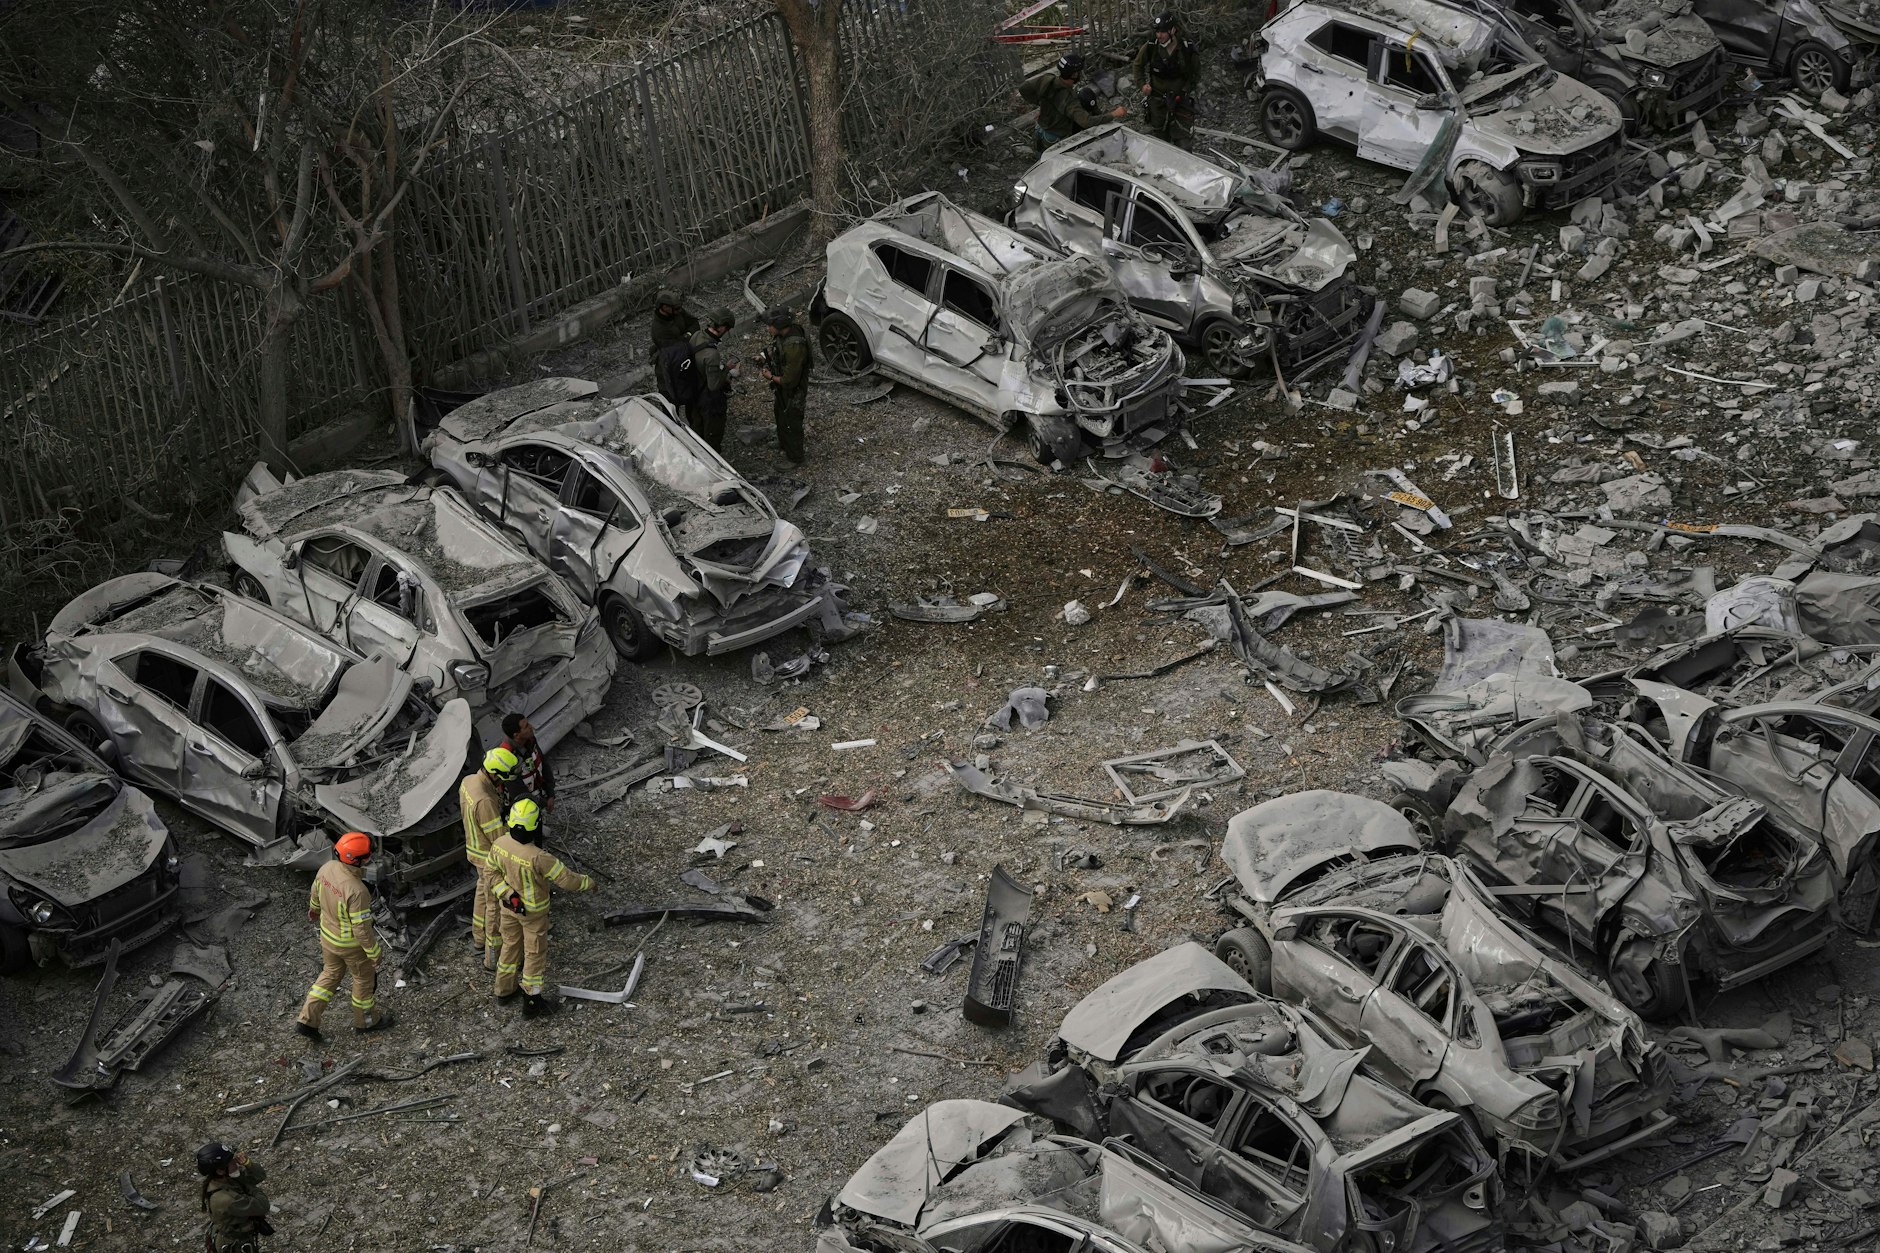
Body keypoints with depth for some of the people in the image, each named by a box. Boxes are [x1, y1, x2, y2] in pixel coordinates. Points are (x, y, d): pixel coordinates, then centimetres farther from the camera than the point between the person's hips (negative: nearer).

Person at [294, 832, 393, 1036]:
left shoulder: (327, 868, -17)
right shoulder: (357, 891, -39)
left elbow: (316, 892, 5)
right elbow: (362, 928, -29)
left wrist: (314, 908, 27)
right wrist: (374, 952, -14)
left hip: (328, 935, 6)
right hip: (351, 943, -6)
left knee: (331, 973, 28)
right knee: (364, 978, 21)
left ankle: (307, 1020, 29)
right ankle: (365, 1020, 43)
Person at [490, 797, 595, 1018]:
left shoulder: (500, 843, -21)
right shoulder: (539, 858, -38)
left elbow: (493, 872, -6)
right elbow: (566, 879, -25)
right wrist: (588, 883, -8)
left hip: (509, 906, 5)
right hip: (533, 911, -5)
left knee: (511, 945, 26)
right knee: (535, 953, 14)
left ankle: (504, 989, 43)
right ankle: (531, 1001, 26)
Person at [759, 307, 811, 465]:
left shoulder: (794, 347, -40)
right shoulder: (783, 334, -11)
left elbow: (790, 380, -34)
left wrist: (771, 377, -18)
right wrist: (767, 360, -5)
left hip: (792, 393, -9)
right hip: (780, 388, 9)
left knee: (791, 425, 11)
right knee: (781, 417, 31)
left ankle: (795, 458, 31)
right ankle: (783, 445, 55)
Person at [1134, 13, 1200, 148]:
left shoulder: (1187, 49, -14)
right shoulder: (1151, 47, -12)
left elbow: (1195, 74, 1)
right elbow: (1137, 65, 7)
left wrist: (1184, 92, -9)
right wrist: (1143, 83, -5)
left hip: (1180, 96, -1)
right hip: (1157, 95, 1)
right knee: (1158, 132, 10)